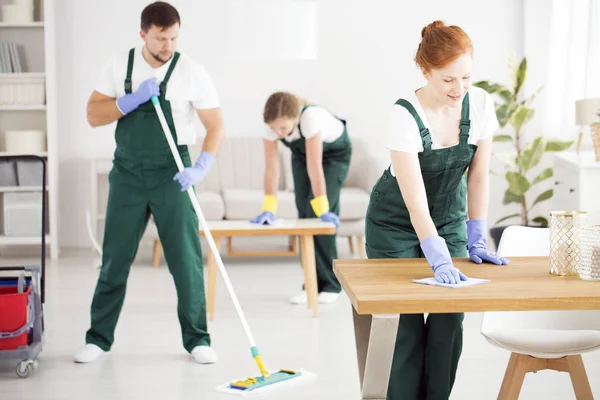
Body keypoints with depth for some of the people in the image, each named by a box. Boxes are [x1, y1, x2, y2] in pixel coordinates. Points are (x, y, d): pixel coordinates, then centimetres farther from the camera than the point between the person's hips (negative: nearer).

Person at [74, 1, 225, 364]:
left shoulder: (192, 72, -6)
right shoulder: (119, 66, 2)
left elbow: (216, 126, -5)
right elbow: (94, 115, -1)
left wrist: (200, 168, -20)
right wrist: (134, 100, -16)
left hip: (171, 175, -2)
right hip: (127, 173, 2)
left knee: (186, 259, -1)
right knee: (115, 258, 6)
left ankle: (197, 338, 12)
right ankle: (99, 337, 17)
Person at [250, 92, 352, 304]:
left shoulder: (310, 116, -42)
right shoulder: (272, 125, -28)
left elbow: (314, 166, -43)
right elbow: (271, 168, -28)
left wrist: (322, 208, -41)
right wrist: (269, 208, -35)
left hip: (335, 153, -5)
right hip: (301, 153, 5)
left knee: (319, 213, -15)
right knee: (304, 214, -3)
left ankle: (330, 284, -5)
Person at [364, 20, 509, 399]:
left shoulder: (481, 103, -14)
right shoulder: (405, 114, -28)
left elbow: (479, 176, -5)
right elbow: (415, 202, -32)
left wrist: (477, 242, -7)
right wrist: (441, 262, -40)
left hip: (450, 220, 4)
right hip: (395, 225, -4)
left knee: (450, 320, -5)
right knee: (407, 322, -7)